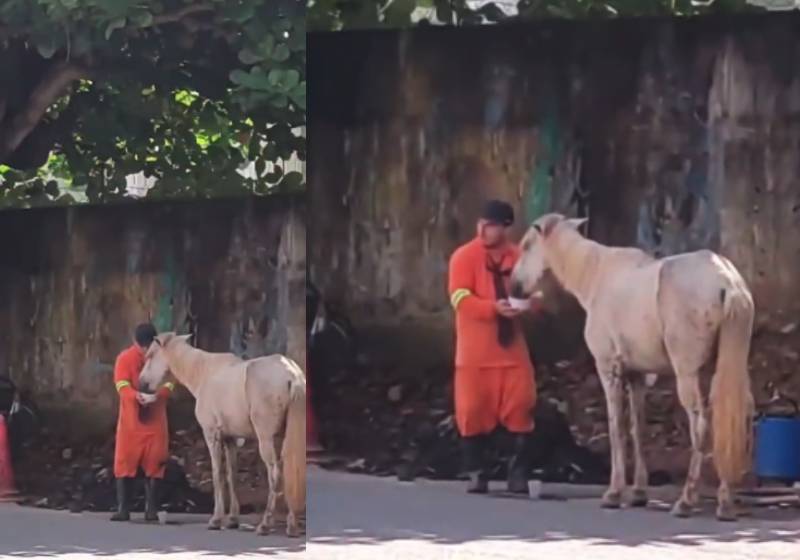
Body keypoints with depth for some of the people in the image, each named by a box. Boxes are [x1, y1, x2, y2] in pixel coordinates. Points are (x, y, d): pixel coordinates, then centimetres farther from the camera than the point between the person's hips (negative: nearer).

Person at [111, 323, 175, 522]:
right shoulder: (125, 358, -4)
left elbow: (169, 384, -6)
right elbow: (122, 385, -13)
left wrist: (157, 395, -28)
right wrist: (136, 395, -34)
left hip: (155, 420, 1)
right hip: (131, 419, -1)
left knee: (154, 464, -1)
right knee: (125, 463, -4)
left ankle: (151, 509, 2)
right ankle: (123, 509, -1)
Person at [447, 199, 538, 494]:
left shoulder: (519, 258, 5)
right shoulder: (464, 257, -4)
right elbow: (461, 299, -14)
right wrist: (494, 307, -27)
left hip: (512, 349, 2)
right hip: (476, 352, -2)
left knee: (520, 408, -3)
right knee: (474, 410, -1)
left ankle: (518, 472, 4)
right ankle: (476, 473, 8)